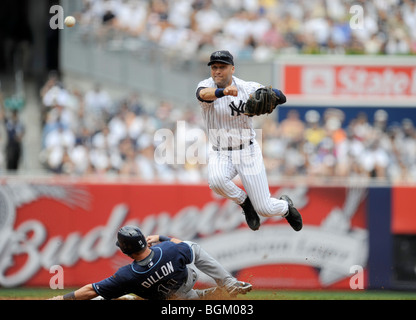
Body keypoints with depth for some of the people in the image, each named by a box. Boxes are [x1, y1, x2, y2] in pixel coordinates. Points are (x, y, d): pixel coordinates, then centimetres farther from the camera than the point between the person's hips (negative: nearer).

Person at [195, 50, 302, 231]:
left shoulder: (247, 88, -8)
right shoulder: (206, 86, -10)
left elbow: (281, 98, -15)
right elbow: (203, 94, -35)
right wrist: (223, 91, -57)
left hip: (248, 154, 0)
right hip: (221, 155, 1)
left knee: (264, 209, -3)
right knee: (216, 180, -35)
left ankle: (285, 206, 36)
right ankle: (244, 201, -2)